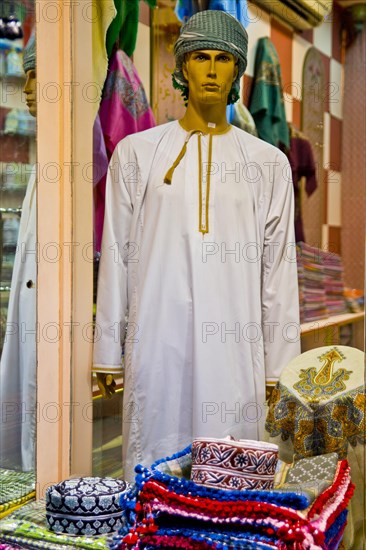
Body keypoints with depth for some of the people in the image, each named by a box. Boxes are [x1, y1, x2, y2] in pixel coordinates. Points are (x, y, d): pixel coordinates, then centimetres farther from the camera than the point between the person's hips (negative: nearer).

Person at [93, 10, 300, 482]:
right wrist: (107, 351, 5)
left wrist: (279, 367, 4)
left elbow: (279, 267, 7)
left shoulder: (268, 163, 9)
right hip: (156, 342, 0)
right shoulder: (137, 153, 8)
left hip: (234, 350, 0)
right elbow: (116, 256, 7)